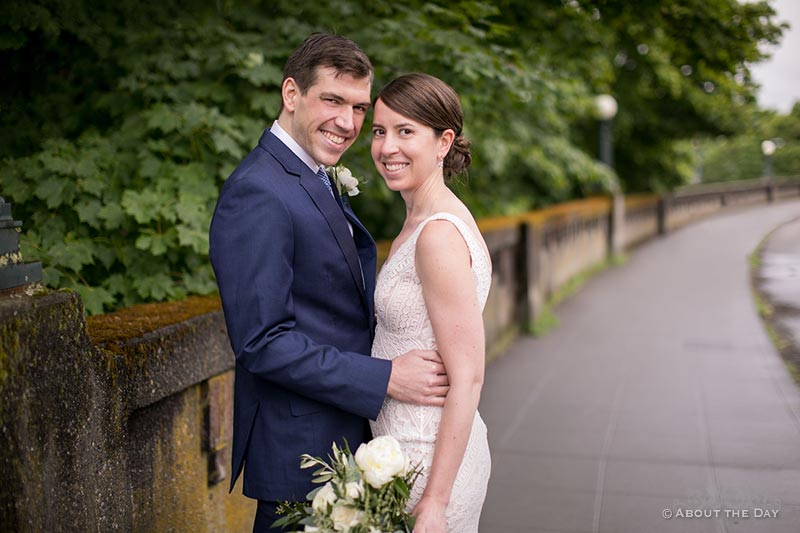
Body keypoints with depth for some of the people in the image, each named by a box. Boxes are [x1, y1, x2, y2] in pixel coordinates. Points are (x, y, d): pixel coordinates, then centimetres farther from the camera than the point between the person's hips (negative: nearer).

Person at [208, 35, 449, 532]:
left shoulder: (320, 183, 12)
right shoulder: (257, 193, -20)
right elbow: (262, 341, -24)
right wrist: (386, 378, -23)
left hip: (344, 437, 9)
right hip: (299, 449, -9)